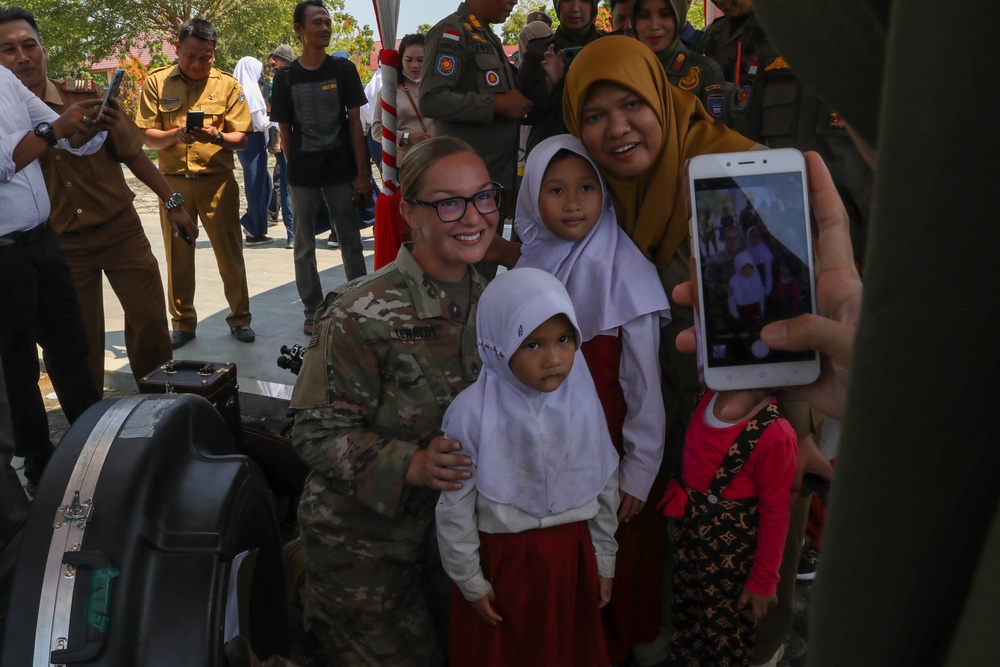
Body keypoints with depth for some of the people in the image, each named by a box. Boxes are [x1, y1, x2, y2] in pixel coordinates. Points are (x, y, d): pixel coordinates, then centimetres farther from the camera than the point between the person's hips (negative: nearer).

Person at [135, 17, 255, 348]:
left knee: (230, 253, 1)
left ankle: (240, 319, 15)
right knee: (178, 257, 6)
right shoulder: (156, 82, 3)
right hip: (173, 180, 1)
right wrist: (174, 135, -19)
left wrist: (217, 137, -20)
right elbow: (146, 136, 1)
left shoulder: (227, 85, 2)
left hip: (217, 180, -1)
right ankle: (183, 323, 18)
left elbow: (241, 138, 0)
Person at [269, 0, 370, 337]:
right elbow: (285, 129, 6)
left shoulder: (344, 69, 1)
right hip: (302, 174, 1)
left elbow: (354, 122, -1)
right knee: (304, 247, 7)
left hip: (341, 170, -1)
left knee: (351, 242, 4)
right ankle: (313, 311, 18)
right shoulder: (285, 77, 2)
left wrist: (362, 173, -5)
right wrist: (293, 169, 2)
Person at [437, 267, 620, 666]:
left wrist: (604, 560, 9)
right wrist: (470, 581, -4)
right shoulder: (472, 412, -20)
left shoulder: (583, 399, -9)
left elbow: (605, 487, 3)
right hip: (500, 557, -3)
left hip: (571, 555, 3)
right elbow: (455, 506, -11)